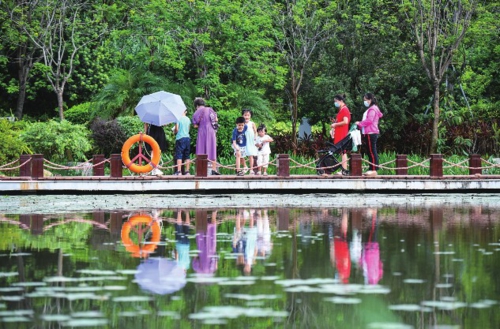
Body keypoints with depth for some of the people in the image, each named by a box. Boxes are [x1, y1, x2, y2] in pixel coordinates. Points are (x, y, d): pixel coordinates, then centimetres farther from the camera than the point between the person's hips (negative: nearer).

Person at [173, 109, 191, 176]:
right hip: (187, 137, 5)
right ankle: (187, 171, 6)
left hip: (180, 138, -5)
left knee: (179, 155, -5)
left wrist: (174, 132, 13)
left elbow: (176, 129, -8)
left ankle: (179, 171, -12)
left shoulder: (179, 118, -7)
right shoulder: (188, 119, 10)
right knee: (187, 156, 8)